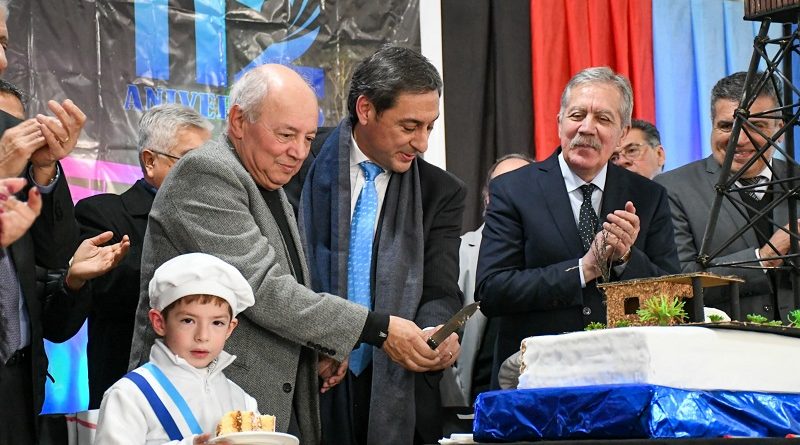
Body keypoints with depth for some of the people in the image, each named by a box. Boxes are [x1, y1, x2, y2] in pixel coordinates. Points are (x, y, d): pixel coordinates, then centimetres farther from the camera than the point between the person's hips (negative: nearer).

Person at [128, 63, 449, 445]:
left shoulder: (273, 192, 16)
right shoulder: (204, 174, -13)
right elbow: (262, 288, -20)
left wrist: (318, 349, 5)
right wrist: (378, 329, -19)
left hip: (280, 412, 9)